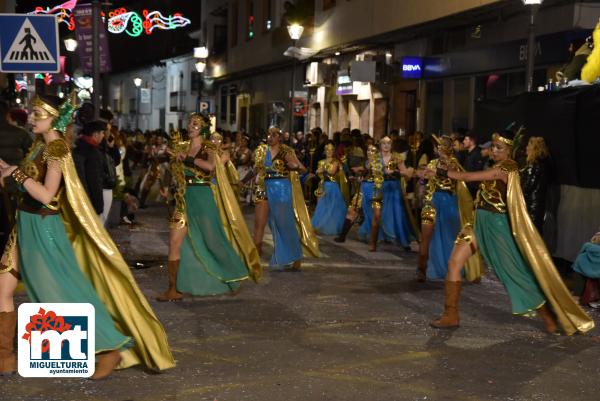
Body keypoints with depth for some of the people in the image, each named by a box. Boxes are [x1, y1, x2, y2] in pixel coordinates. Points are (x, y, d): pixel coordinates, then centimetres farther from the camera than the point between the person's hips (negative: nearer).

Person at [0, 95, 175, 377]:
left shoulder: (56, 149, -17)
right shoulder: (40, 145, 10)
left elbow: (46, 195, -24)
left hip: (43, 228, -9)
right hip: (26, 226, 9)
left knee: (64, 292, -6)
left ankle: (112, 348, 3)